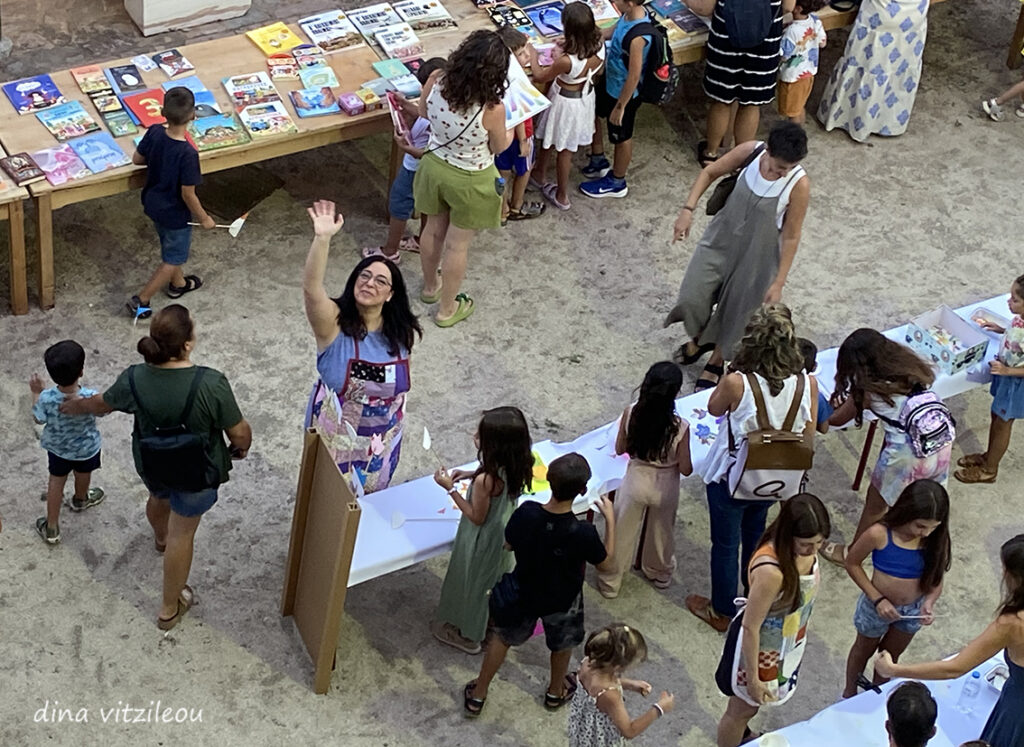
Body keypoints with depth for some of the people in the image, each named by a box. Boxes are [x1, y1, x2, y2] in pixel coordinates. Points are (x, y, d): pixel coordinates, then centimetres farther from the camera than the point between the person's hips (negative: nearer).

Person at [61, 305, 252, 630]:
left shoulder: (135, 379, -22)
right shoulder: (211, 384, -35)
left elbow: (102, 404, -1)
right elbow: (240, 433, -23)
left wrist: (76, 406, 22)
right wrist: (241, 448, 2)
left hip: (151, 465, 4)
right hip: (196, 474, -4)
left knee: (159, 497, 36)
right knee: (182, 533, 18)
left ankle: (160, 538, 70)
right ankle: (170, 609, 34)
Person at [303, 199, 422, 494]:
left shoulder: (400, 332, -12)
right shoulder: (334, 323, -24)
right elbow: (311, 288, -45)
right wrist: (322, 238, -59)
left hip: (382, 438, 3)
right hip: (336, 435, -3)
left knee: (370, 497, 24)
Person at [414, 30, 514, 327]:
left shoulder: (436, 82, -24)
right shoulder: (492, 108, -35)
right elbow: (499, 147, -14)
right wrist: (511, 130, 7)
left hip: (434, 167, 5)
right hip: (469, 181, -4)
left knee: (434, 229, 29)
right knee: (457, 245, 18)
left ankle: (430, 286, 55)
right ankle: (447, 309, 39)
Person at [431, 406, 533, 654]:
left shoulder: (485, 480, -39)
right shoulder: (514, 466, -17)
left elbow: (476, 517, -25)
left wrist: (451, 488, -24)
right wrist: (472, 475, -4)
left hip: (481, 540, -7)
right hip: (503, 534, 7)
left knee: (469, 582, 19)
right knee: (492, 578, 30)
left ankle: (467, 634, 42)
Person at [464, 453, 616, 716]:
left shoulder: (526, 513, -30)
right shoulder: (583, 533, -37)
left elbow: (508, 543, -9)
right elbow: (605, 563, -16)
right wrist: (610, 520, -10)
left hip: (523, 593, 2)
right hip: (562, 602, -2)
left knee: (504, 637, 28)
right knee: (562, 644, 31)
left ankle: (477, 695, 43)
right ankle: (556, 691, 57)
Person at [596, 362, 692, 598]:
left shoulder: (630, 414, -25)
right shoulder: (680, 428, -30)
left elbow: (620, 449, -8)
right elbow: (685, 469, -16)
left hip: (635, 481, 1)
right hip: (665, 488, 0)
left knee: (622, 533, 22)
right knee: (662, 532, 28)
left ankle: (610, 583, 38)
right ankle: (660, 574, 52)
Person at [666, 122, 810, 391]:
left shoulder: (798, 185, -28)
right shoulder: (750, 152, -21)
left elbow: (791, 237, -18)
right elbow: (710, 172, -4)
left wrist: (778, 282, -14)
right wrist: (688, 209, -13)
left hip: (756, 254, -3)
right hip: (721, 237, 3)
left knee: (735, 310, 14)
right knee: (692, 296, 5)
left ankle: (716, 362, 43)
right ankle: (698, 339, 39)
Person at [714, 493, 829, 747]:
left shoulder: (805, 549, -20)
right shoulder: (771, 571, -42)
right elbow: (750, 627, -30)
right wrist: (753, 678, -20)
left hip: (787, 640, 8)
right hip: (760, 647, -7)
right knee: (743, 707, 19)